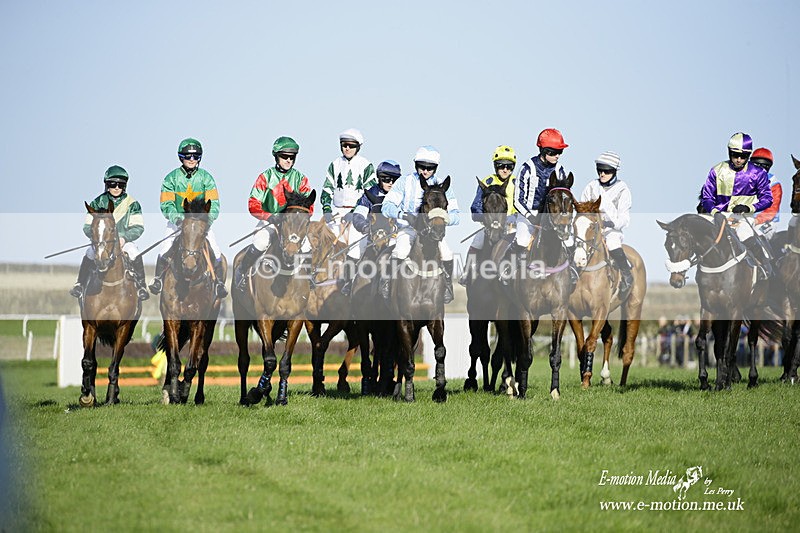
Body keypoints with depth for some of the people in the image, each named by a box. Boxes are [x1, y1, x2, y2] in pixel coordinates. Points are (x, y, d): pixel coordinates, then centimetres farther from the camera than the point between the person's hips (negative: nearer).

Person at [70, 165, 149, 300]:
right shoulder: (98, 203, 5)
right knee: (89, 255, -27)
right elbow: (88, 227, 3)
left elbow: (138, 228, -4)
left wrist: (124, 238, -21)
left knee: (134, 254, -30)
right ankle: (80, 285, -17)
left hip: (124, 242, -1)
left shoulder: (132, 204, 2)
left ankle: (141, 287, -19)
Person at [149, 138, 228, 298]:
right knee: (164, 251, -18)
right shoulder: (171, 178, -1)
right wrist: (177, 218, -26)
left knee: (216, 252, -16)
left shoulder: (206, 177, 2)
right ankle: (158, 280, 0)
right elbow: (166, 204, -7)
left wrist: (209, 218, -22)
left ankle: (220, 284, -3)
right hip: (178, 222, 0)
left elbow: (213, 203, -3)